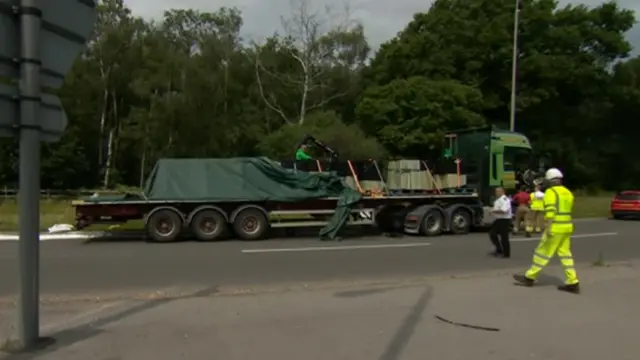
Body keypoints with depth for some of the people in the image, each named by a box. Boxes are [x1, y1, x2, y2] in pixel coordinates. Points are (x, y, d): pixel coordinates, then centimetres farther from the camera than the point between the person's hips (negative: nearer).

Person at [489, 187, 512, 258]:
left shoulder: (505, 199, -18)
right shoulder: (498, 200, 14)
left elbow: (504, 210, -29)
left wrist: (494, 211, -19)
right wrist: (493, 211, 7)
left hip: (504, 220, -10)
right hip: (498, 220, 10)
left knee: (504, 237, -3)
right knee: (492, 234, 10)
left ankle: (506, 254, 8)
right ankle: (499, 250, 21)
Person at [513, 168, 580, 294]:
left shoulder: (551, 192, -11)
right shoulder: (568, 192, 15)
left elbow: (550, 211, -21)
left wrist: (548, 228, -25)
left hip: (556, 228, -8)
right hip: (567, 227, 8)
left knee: (542, 253, 0)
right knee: (565, 254, 9)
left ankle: (529, 277, 9)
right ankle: (573, 283, 5)